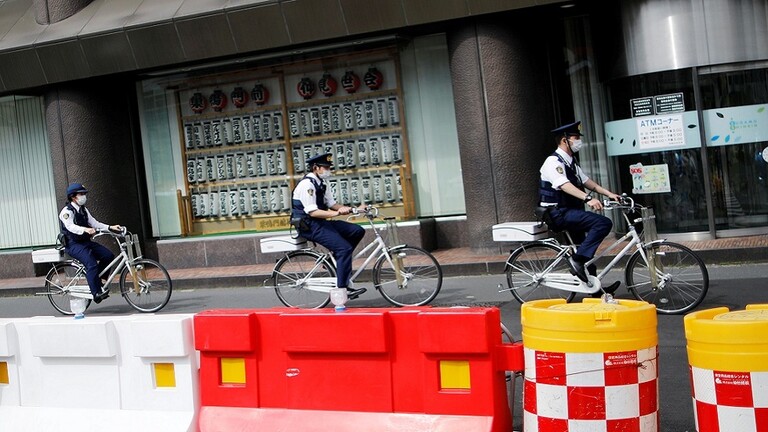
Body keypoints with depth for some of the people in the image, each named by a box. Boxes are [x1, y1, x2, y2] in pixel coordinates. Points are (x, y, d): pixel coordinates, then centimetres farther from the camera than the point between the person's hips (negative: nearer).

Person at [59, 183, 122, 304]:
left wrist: (111, 227, -4)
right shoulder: (67, 211, -11)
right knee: (92, 264, -28)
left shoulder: (83, 210, 16)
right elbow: (71, 227, -29)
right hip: (73, 245, -8)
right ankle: (96, 293, -27)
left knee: (108, 255, -8)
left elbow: (94, 223, 11)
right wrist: (85, 229, -48)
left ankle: (96, 279, 8)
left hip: (85, 242, 8)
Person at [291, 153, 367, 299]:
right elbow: (312, 212, -23)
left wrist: (345, 208, -5)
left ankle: (337, 261, 7)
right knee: (344, 248, -20)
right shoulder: (307, 184, -17)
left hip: (320, 222, 9)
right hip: (309, 225, -9)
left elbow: (331, 204, 14)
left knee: (357, 231, 2)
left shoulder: (321, 183, 11)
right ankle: (342, 290, -17)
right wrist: (336, 213, -28)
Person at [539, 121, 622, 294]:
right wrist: (588, 198, -43)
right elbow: (565, 185, -30)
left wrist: (609, 194, 4)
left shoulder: (571, 161, 16)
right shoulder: (553, 162, -15)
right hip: (558, 213, -10)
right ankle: (577, 259, -21)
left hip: (569, 211, 10)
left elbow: (586, 181, 16)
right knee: (603, 223, -24)